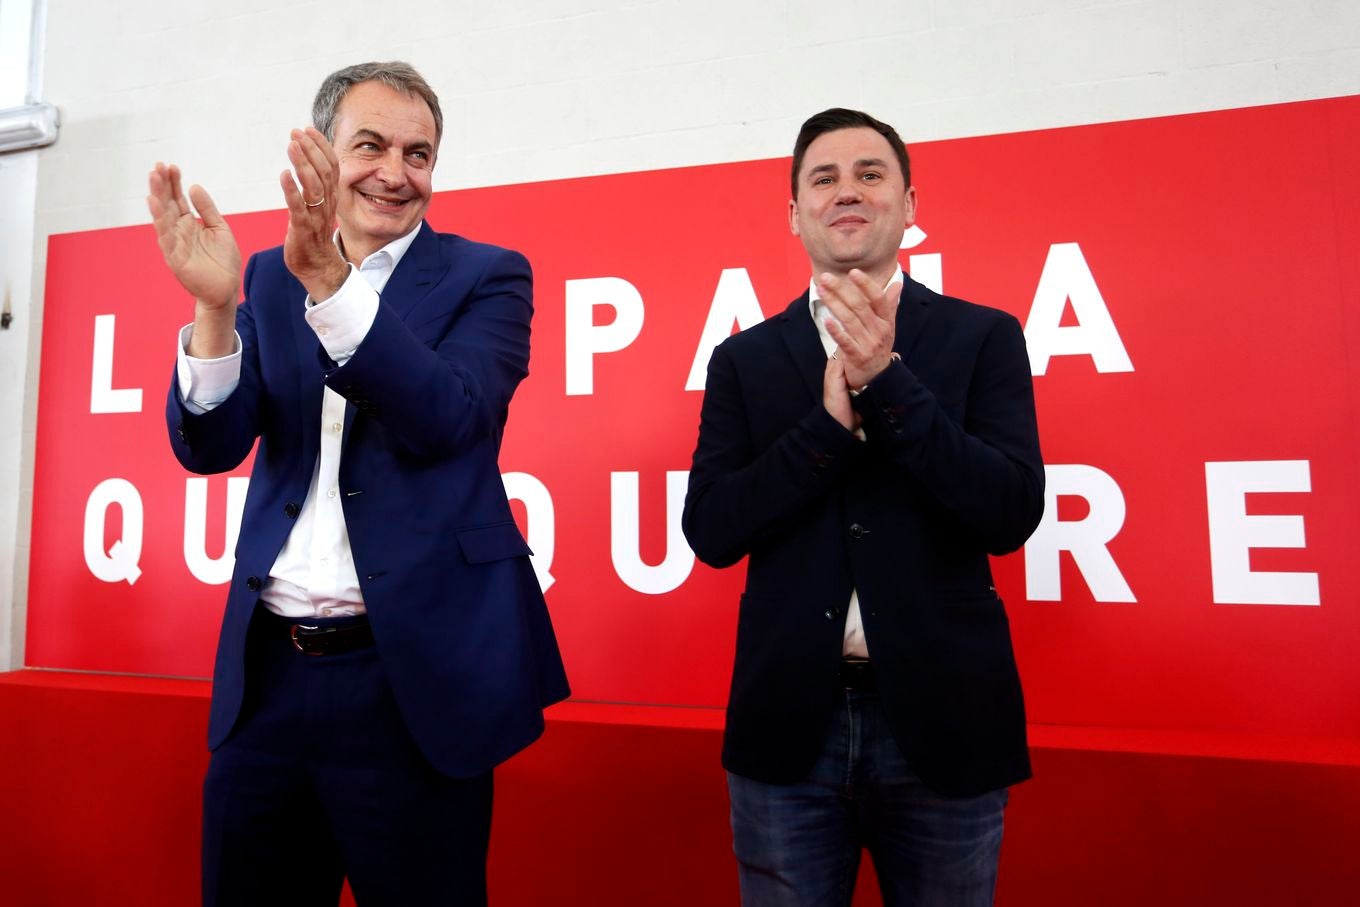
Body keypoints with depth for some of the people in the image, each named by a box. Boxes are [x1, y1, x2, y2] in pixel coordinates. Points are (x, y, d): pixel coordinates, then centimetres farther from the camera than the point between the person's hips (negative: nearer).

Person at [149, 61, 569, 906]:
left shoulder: (486, 277, -2)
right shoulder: (269, 276, 9)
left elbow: (445, 419, -18)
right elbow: (209, 446, 0)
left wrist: (329, 282, -28)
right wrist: (213, 305, -17)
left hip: (412, 677, -3)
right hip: (267, 673, 4)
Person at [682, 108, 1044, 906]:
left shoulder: (984, 337, 0)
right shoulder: (745, 358, 3)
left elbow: (1012, 514, -10)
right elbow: (710, 531, -5)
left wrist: (886, 380, -19)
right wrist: (832, 420, -16)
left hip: (942, 716, 0)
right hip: (789, 720, 1)